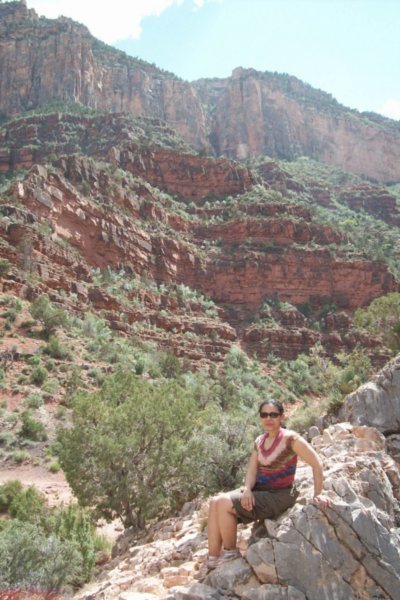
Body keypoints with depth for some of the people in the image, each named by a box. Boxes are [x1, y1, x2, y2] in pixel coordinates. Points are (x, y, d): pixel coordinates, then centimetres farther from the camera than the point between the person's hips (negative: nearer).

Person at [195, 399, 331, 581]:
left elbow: (316, 463, -16)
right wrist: (247, 490, -17)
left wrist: (317, 494, -17)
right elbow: (251, 471, 2)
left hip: (278, 496, -7)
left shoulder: (290, 439, -15)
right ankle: (212, 559, -4)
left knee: (225, 504, -19)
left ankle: (230, 552, 1)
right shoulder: (259, 441, 7)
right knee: (215, 502, -8)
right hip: (259, 490, 8)